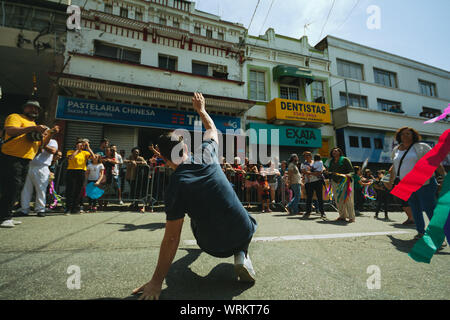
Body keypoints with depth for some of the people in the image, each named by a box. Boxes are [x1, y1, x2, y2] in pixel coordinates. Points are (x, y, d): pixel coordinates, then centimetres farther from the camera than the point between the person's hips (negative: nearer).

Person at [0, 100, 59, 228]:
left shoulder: (34, 125, 23)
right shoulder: (15, 117, -1)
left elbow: (42, 143, 23)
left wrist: (51, 134, 9)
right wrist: (32, 128, -29)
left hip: (25, 162, 8)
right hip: (11, 159, -8)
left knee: (17, 189, 11)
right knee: (11, 188, -10)